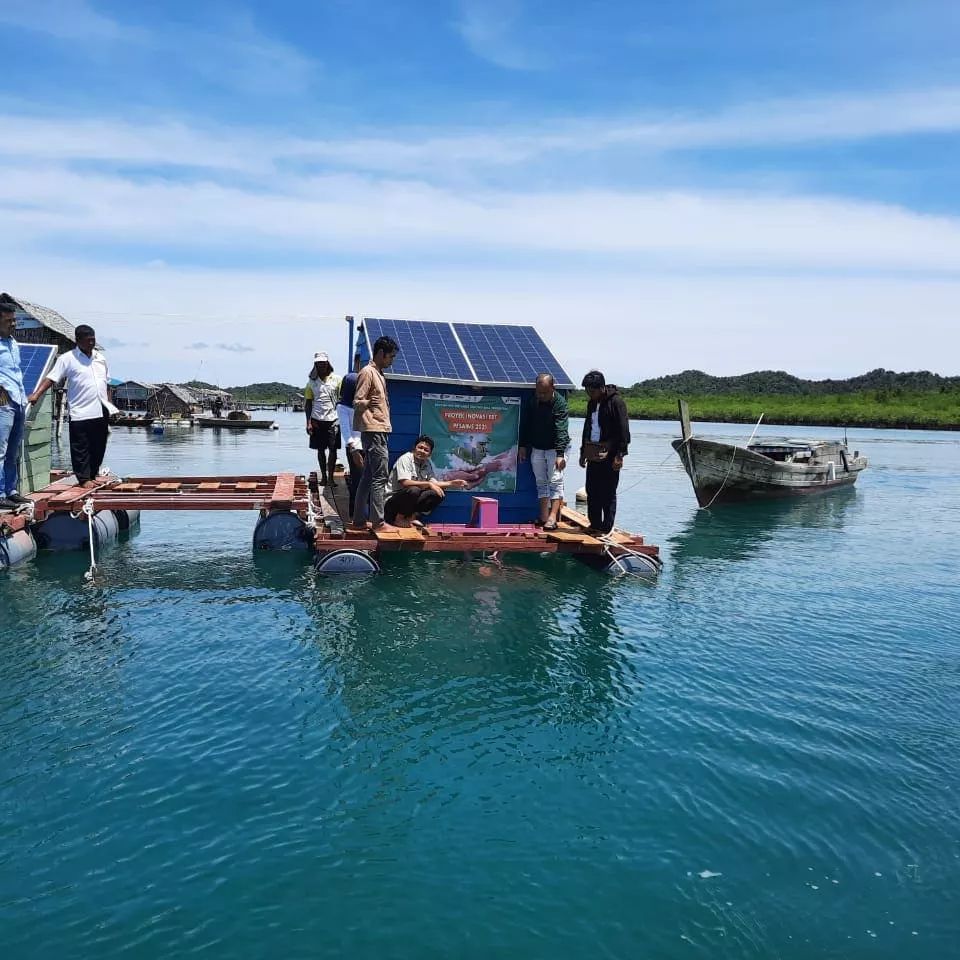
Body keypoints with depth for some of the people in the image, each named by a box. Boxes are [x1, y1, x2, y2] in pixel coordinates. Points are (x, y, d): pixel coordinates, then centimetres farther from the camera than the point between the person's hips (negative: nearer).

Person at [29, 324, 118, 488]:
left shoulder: (100, 358, 14)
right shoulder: (67, 359, -2)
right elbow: (51, 378, -8)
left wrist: (109, 405, 19)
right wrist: (36, 395, -20)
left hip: (101, 412, 5)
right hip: (80, 413, -5)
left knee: (99, 448, 10)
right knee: (80, 449, -1)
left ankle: (93, 476, 21)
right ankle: (84, 479, 6)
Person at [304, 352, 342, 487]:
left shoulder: (337, 379, 2)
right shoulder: (312, 382, 7)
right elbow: (308, 403, 8)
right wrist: (308, 422, 0)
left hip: (333, 419, -2)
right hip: (317, 420, 2)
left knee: (333, 449, -5)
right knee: (320, 449, 7)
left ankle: (331, 477, -1)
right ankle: (323, 476, 16)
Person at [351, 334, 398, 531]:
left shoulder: (379, 374, 18)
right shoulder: (367, 372, -9)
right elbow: (357, 402, -13)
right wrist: (370, 402, -24)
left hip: (379, 431, 10)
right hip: (374, 431, -10)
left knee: (368, 477, 10)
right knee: (380, 476, -9)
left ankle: (358, 520, 14)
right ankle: (378, 522, -6)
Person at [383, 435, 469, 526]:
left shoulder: (428, 463, 6)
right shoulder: (405, 459, -15)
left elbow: (434, 483, 6)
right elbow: (405, 483, -26)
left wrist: (452, 483, -7)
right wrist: (429, 484, -25)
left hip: (412, 500, 7)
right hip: (393, 501, -7)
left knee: (439, 493, -8)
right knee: (414, 490, -35)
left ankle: (412, 517, -7)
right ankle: (399, 518, -12)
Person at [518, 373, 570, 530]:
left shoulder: (560, 403, -18)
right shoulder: (531, 401, -3)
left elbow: (562, 430, -24)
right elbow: (525, 424, 8)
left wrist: (560, 454, -31)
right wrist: (523, 446, 5)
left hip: (555, 448, -5)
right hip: (536, 448, 5)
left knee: (555, 481, -9)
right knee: (541, 482, 7)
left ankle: (553, 517, -13)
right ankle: (544, 517, 11)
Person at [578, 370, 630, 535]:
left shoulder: (616, 402, -10)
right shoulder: (591, 404, 14)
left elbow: (623, 430, -13)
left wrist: (620, 455, -17)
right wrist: (583, 451, 22)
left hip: (609, 455, -8)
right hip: (593, 454, 8)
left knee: (608, 493, -3)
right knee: (591, 491, 10)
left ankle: (606, 529, 3)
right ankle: (595, 526, 19)